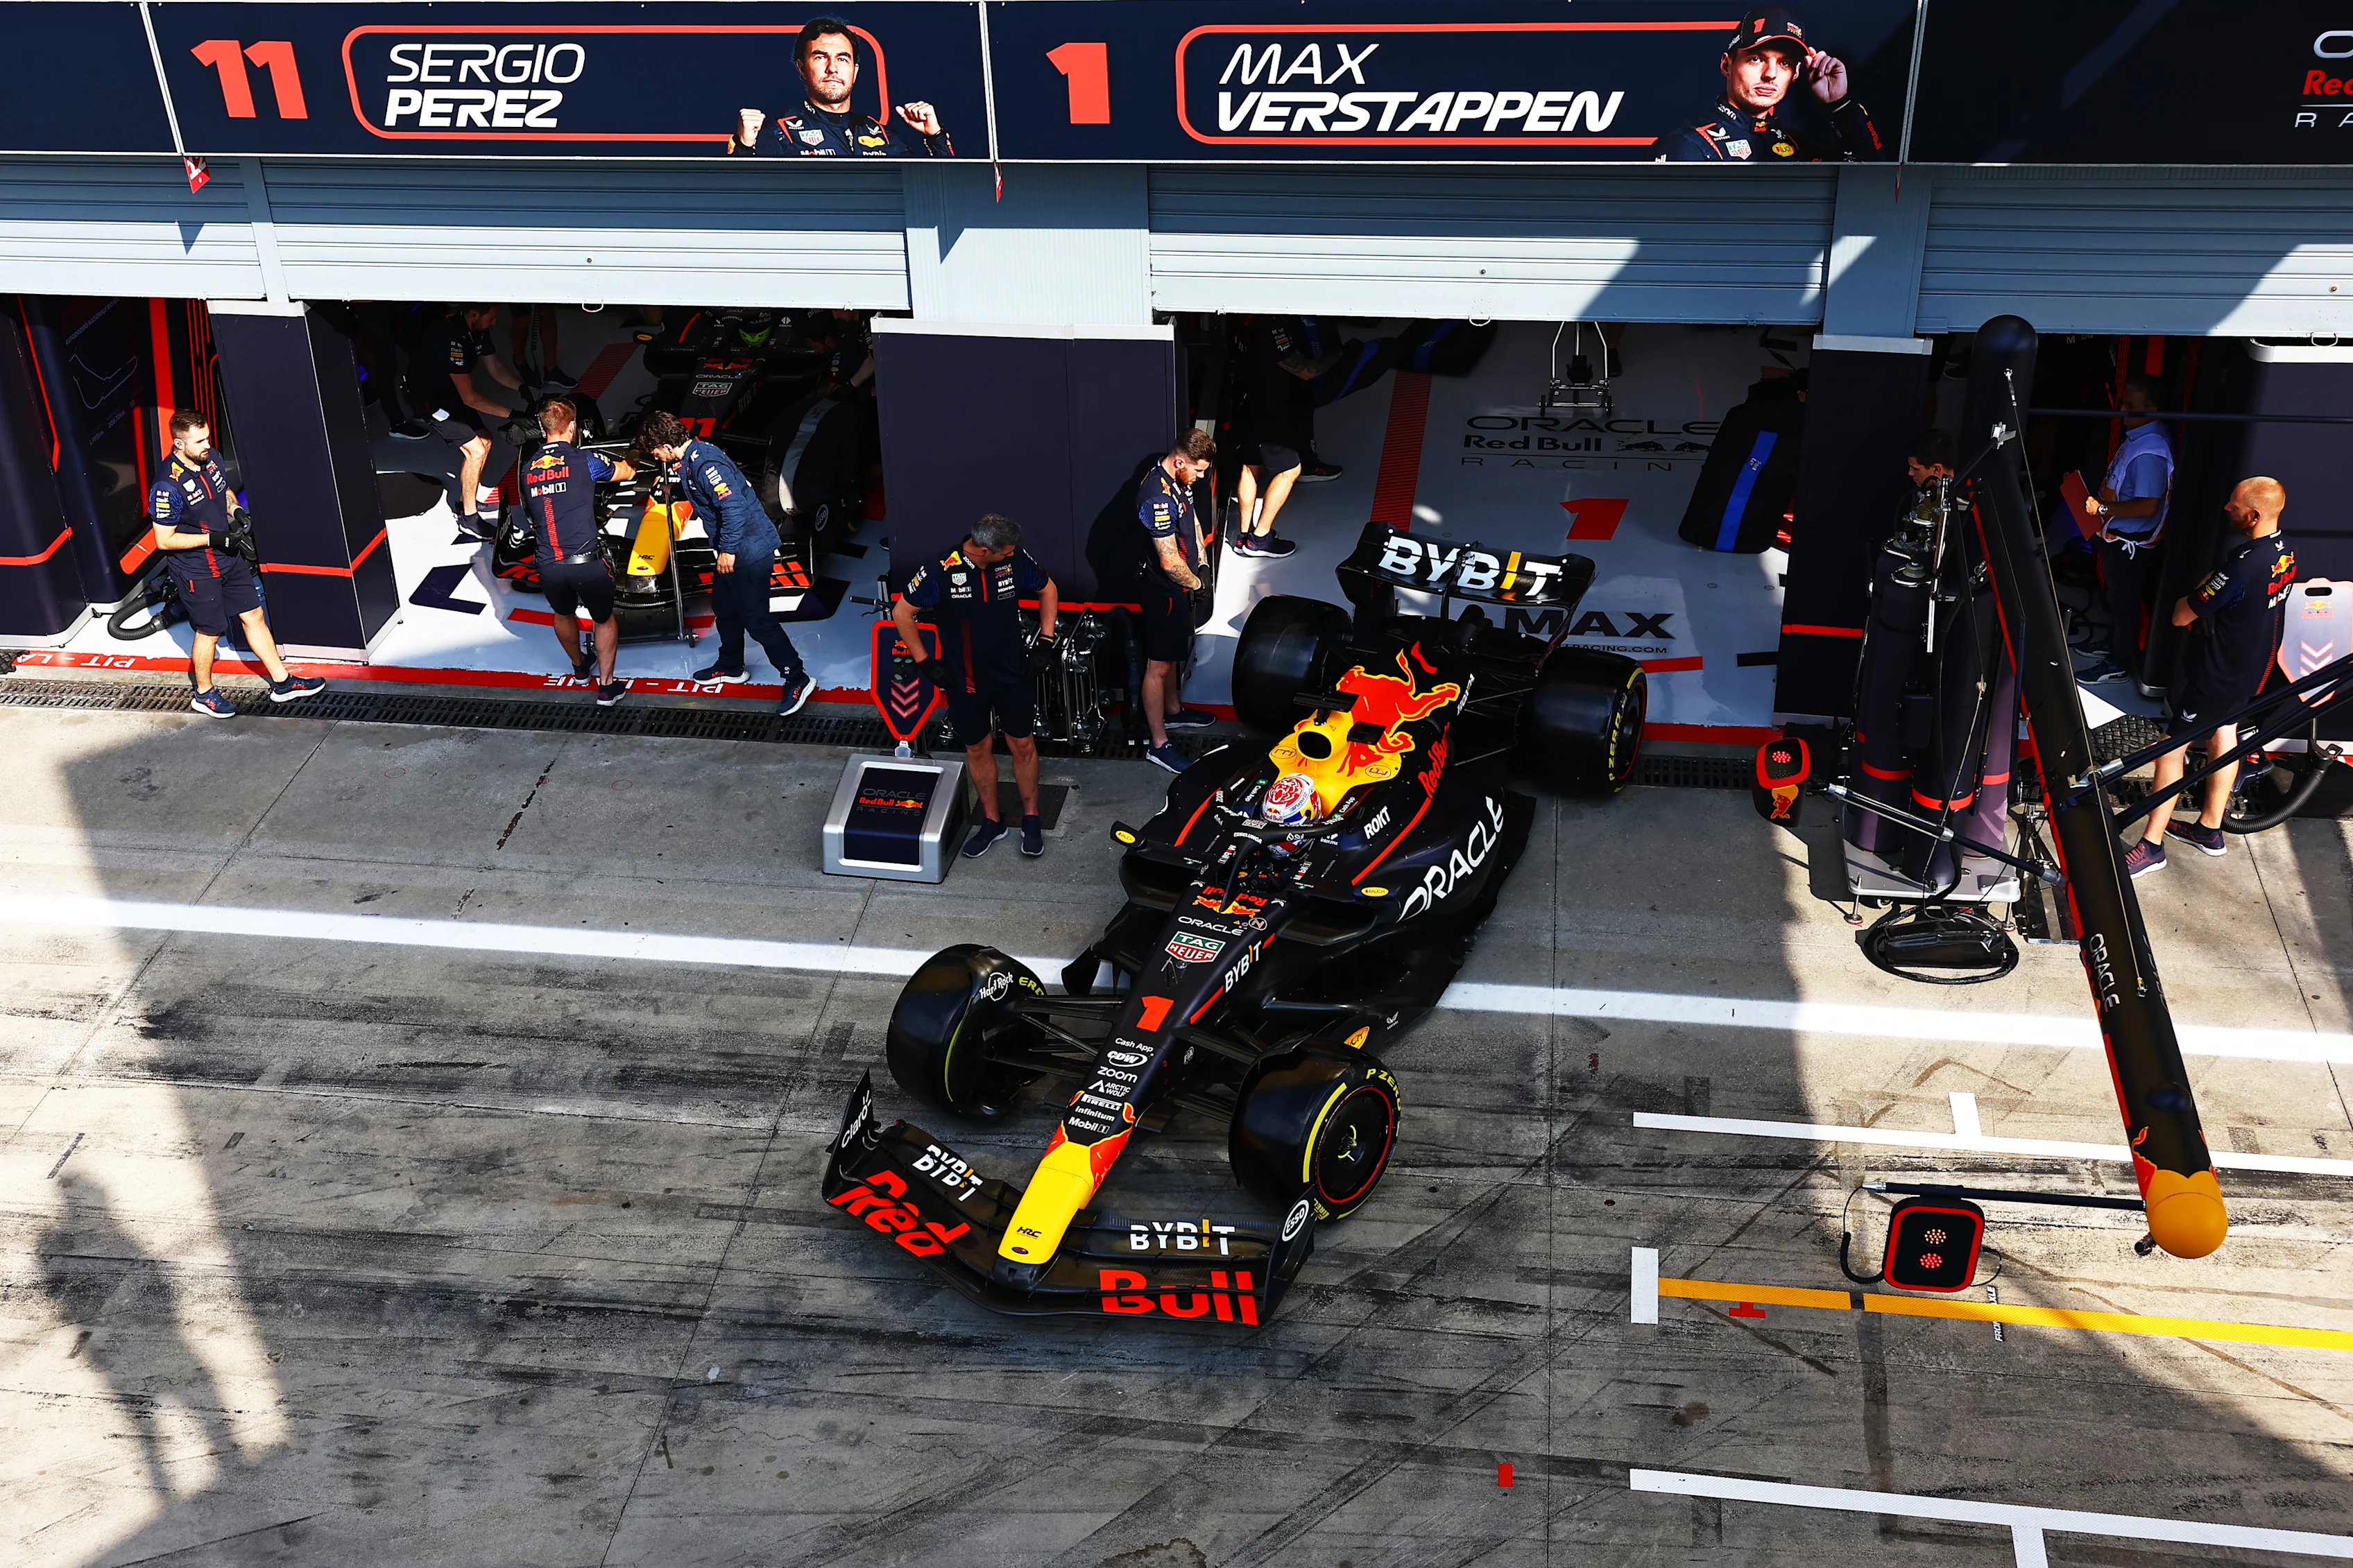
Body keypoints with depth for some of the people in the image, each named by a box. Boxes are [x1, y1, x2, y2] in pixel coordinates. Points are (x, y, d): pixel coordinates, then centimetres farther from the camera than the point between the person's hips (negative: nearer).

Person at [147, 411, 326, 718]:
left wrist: (237, 511, -5)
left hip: (229, 557, 7)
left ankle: (282, 682, 27)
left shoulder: (212, 458, -5)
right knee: (210, 631, 8)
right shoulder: (167, 486, -28)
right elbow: (164, 540, -22)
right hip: (197, 570, -7)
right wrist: (214, 538, -25)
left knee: (253, 615, 14)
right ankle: (203, 695, 30)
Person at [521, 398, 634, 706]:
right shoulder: (585, 461, -6)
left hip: (549, 565, 4)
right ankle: (606, 687, 17)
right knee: (604, 620, 19)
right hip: (587, 562, -4)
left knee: (563, 615, 31)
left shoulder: (528, 470, 7)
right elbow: (627, 473, 12)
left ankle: (579, 666, 53)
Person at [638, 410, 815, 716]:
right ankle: (731, 667, 41)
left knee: (756, 619, -7)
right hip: (734, 551, 11)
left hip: (749, 550, -11)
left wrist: (728, 550, -23)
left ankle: (797, 679, -2)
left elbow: (734, 507, -30)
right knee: (724, 607, 23)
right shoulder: (689, 458, 9)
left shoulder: (705, 464, -24)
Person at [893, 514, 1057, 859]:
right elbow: (902, 612, -8)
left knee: (1023, 745, 10)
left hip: (1014, 674, 1)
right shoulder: (941, 571, -21)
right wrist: (924, 662, -9)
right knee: (978, 750, 13)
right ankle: (991, 821, 30)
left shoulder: (1016, 559, -12)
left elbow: (1047, 589, 7)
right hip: (966, 681, -1)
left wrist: (1045, 642, 1)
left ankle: (1031, 820, 27)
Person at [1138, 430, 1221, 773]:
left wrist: (1201, 561, 12)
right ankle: (1159, 744, 4)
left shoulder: (1178, 481, 1)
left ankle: (1174, 710, 46)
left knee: (1174, 654, 27)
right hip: (1165, 590, -10)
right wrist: (1195, 583, -13)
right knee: (1159, 666, -2)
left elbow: (1193, 519, 21)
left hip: (1182, 585, 10)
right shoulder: (1158, 497, -31)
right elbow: (1170, 561, -31)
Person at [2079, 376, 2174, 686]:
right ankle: (2113, 644, 46)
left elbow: (2148, 505, -33)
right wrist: (2100, 500, 8)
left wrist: (2103, 509, -26)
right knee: (2113, 594, 27)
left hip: (2129, 542, -10)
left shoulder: (2150, 452, -31)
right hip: (2116, 536, 10)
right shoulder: (2137, 436, 0)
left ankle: (2119, 664, 22)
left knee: (2123, 601, 7)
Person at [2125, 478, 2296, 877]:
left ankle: (2152, 845, 8)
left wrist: (2197, 592, -5)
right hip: (2253, 667, 9)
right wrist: (2211, 587, -2)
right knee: (2224, 734, 22)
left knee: (2171, 747, 1)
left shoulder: (2242, 568, -34)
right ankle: (2210, 830, 36)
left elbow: (2181, 616, -25)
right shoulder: (2284, 552, -4)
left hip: (2217, 675, -9)